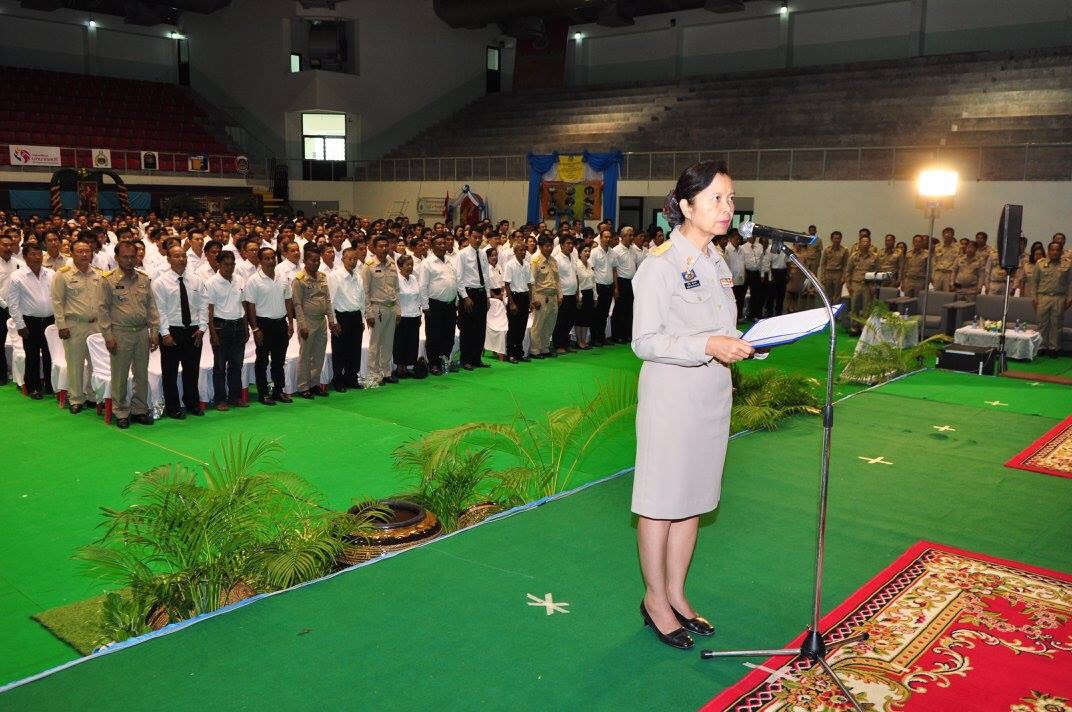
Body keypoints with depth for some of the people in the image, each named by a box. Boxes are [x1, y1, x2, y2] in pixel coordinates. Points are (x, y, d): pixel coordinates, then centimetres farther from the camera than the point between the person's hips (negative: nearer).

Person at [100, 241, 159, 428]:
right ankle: (121, 413, 14)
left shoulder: (144, 279, 8)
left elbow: (151, 307, 11)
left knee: (142, 374, 10)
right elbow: (104, 309, -4)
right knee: (120, 376, 3)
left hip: (142, 331, 4)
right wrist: (108, 336, -8)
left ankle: (139, 410, 21)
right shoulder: (108, 280, -4)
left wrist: (154, 331, 6)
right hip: (120, 332, -4)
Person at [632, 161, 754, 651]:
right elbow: (645, 342, -17)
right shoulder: (661, 265, -14)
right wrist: (708, 346, -26)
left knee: (694, 499, 15)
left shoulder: (717, 262, 12)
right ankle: (655, 600, 20)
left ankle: (676, 594, 29)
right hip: (671, 396, -8)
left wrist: (741, 343, 5)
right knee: (662, 501, 3)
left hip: (713, 397, 8)